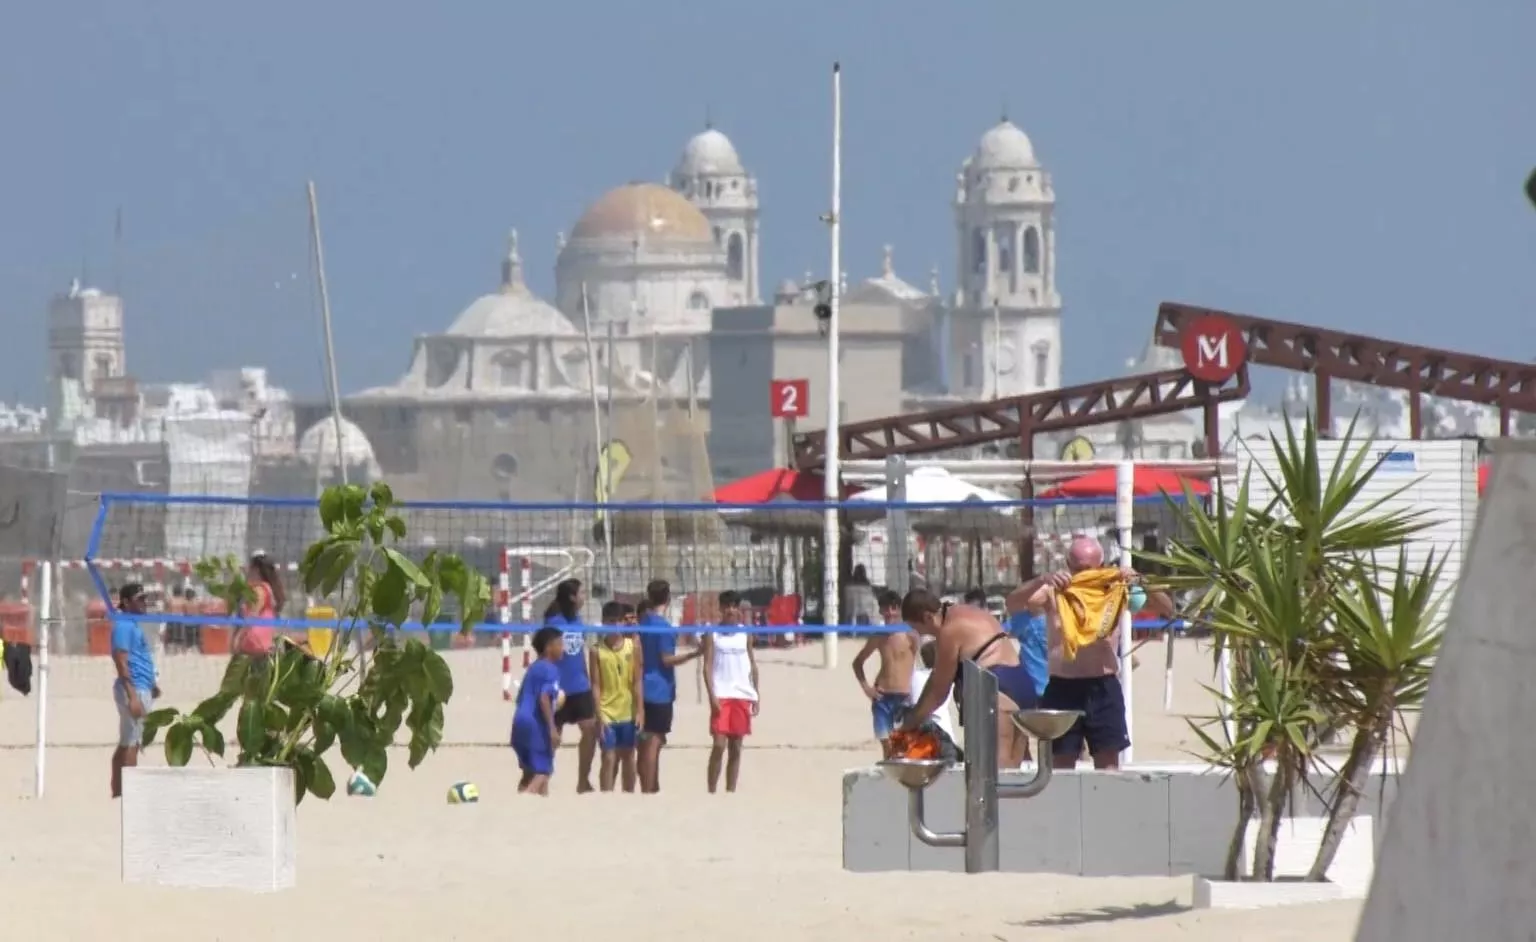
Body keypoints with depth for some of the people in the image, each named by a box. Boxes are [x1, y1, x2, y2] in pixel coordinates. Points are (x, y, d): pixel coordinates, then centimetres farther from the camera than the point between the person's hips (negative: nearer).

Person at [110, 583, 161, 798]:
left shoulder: (133, 625, 17)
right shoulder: (123, 626, -12)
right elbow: (121, 663, -18)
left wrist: (152, 684, 19)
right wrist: (133, 696, -23)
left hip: (140, 689, 10)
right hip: (134, 690, -10)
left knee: (126, 744, 11)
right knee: (131, 743, -9)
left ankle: (117, 791, 15)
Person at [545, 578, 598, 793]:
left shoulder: (577, 620, 8)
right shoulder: (554, 621, -12)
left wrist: (588, 680, 18)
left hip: (580, 687, 6)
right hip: (560, 688, -6)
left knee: (590, 728, -2)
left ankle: (583, 781, 8)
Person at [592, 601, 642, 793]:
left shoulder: (632, 646, 0)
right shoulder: (597, 651, -5)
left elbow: (637, 681, 1)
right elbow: (596, 685, -5)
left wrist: (639, 711, -4)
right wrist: (599, 715, -11)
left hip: (628, 712, 2)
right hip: (607, 713, -2)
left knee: (628, 757, 11)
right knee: (609, 759, -5)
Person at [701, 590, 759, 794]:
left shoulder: (745, 634, 11)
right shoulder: (712, 634, 1)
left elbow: (753, 664, 14)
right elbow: (708, 666, -3)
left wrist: (756, 695, 8)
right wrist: (712, 696, -13)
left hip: (742, 695, 4)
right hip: (721, 696, -4)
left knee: (735, 748, 6)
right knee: (719, 745, -13)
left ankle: (730, 792, 11)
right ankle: (711, 792, -9)